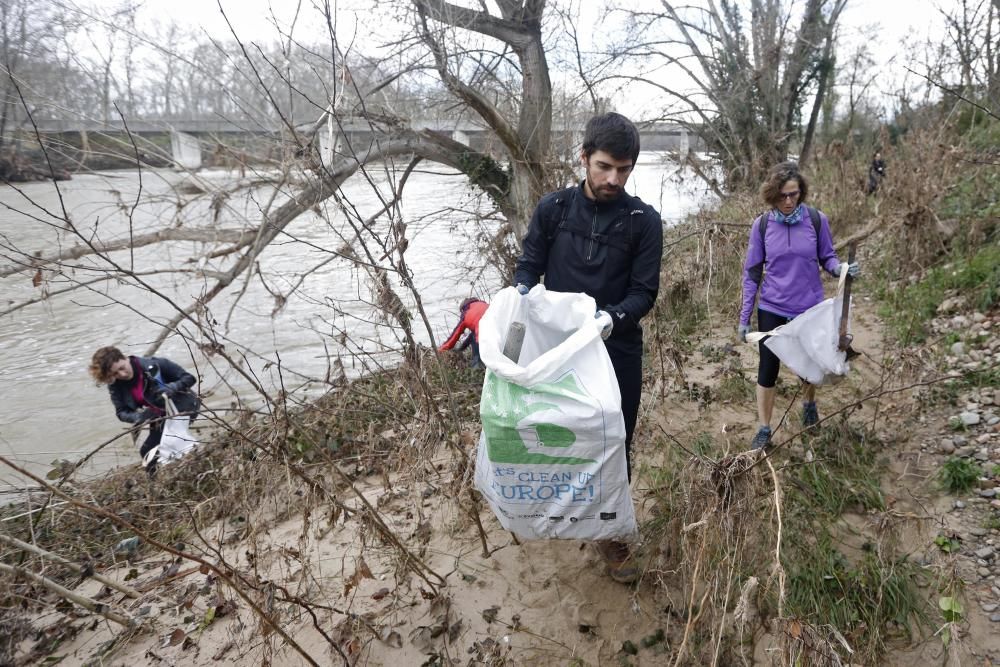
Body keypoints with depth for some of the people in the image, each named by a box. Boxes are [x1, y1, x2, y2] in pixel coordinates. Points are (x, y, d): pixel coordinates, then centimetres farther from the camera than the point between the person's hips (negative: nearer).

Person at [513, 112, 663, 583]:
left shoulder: (643, 221, -8)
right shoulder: (552, 208, -3)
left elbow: (644, 292, -9)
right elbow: (529, 264, 2)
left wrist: (612, 317, -29)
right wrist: (520, 293, -22)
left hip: (617, 350, -1)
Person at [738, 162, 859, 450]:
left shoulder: (817, 220, -9)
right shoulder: (762, 225, -8)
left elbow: (827, 258, 2)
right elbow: (752, 272, -3)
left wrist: (841, 269, -23)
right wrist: (744, 317, -3)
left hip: (810, 307, 1)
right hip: (771, 309, 0)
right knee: (768, 368, 4)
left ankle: (810, 404, 49)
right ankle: (764, 430, 17)